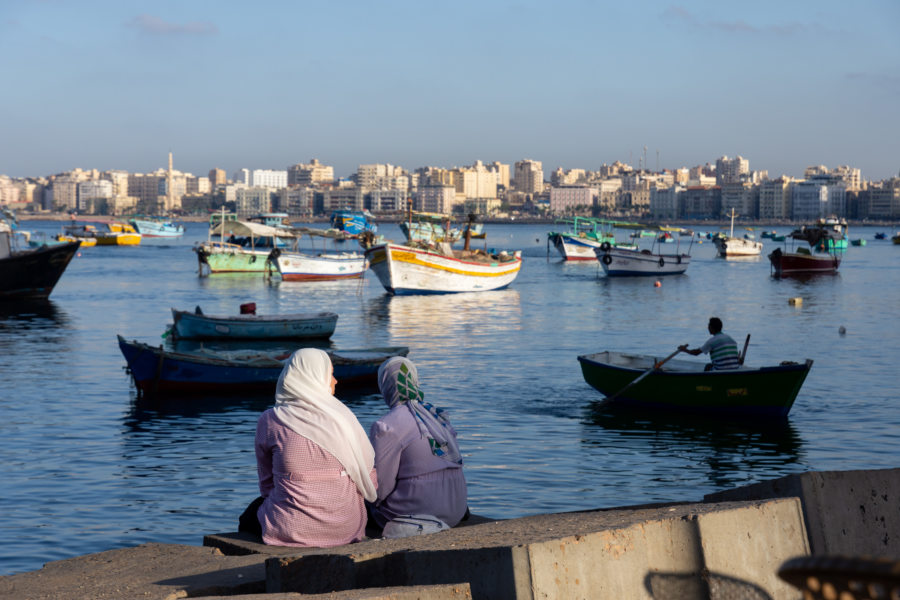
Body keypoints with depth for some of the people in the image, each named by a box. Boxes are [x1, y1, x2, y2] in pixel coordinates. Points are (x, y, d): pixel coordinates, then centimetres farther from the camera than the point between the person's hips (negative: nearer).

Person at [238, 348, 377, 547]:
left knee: (249, 517, 31)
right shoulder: (342, 417, -4)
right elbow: (370, 480, 0)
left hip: (290, 530, -2)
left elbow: (267, 483, 4)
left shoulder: (270, 420, -5)